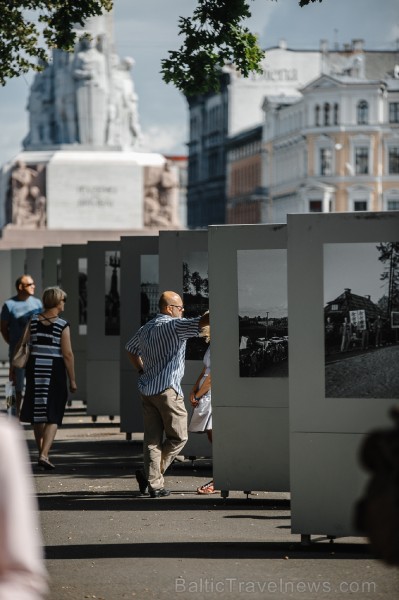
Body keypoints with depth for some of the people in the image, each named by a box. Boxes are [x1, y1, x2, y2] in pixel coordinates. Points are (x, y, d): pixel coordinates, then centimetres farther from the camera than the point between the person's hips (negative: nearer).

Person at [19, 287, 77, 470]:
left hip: (35, 368, 4)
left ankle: (42, 453, 24)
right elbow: (67, 354, -10)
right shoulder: (62, 325, -9)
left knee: (38, 414, 15)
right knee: (53, 417, 1)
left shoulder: (33, 321, 1)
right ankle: (44, 454, -13)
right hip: (55, 369, -4)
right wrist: (72, 380, -4)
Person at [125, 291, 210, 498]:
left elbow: (130, 349, 31)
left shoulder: (145, 329, 16)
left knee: (152, 439, 6)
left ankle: (154, 483, 2)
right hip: (167, 390, -8)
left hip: (147, 390, 8)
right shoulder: (174, 326, -9)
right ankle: (151, 475, -4)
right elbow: (202, 321, -21)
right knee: (178, 437, 3)